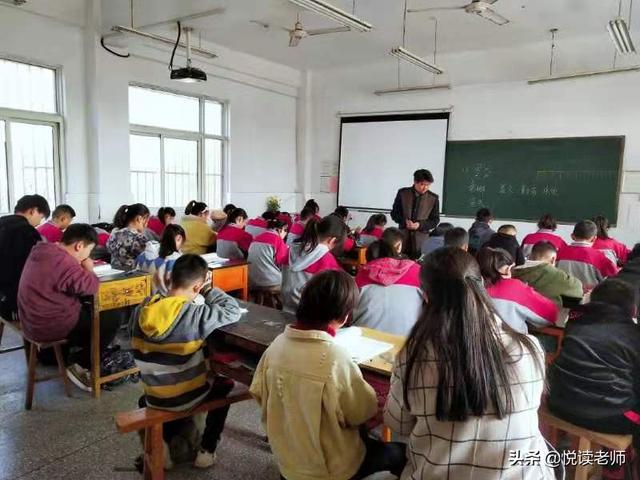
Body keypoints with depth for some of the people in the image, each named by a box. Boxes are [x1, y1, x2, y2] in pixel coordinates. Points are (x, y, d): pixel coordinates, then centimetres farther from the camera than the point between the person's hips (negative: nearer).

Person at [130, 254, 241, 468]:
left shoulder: (141, 311, -10)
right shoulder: (196, 315, -26)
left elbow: (139, 351, 5)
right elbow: (233, 311, -12)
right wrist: (208, 289, -5)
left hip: (153, 399, 5)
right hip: (187, 399, -4)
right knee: (225, 384, 25)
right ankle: (206, 451, 25)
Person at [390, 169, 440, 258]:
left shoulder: (433, 198, 3)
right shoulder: (402, 193, 4)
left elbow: (435, 220, 5)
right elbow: (394, 213, 7)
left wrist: (420, 224, -12)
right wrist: (405, 221, -12)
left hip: (421, 240, -1)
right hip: (403, 237, 1)